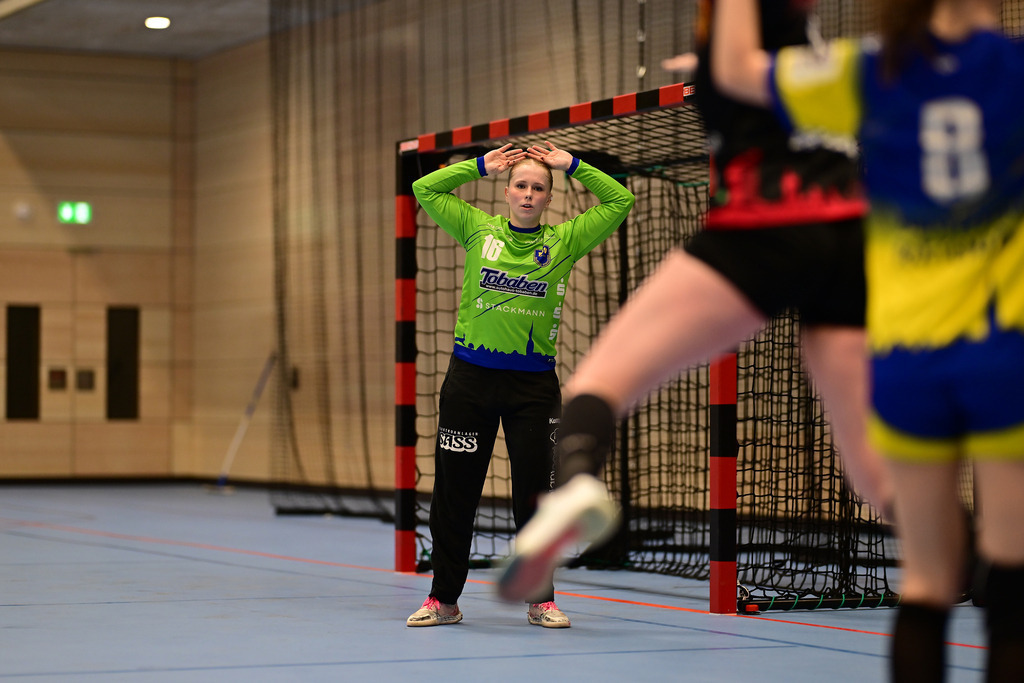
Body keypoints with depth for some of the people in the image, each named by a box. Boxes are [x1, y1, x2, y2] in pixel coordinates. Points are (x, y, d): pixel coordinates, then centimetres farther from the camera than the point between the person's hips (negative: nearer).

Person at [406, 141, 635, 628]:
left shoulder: (564, 241, 6)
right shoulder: (478, 229, 8)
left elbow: (620, 202, 3)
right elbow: (424, 189, 9)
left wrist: (572, 165, 4)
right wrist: (480, 166, 8)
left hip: (533, 383, 0)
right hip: (470, 375, 1)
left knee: (533, 491, 1)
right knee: (454, 489, 3)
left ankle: (540, 599, 13)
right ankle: (443, 598, 14)